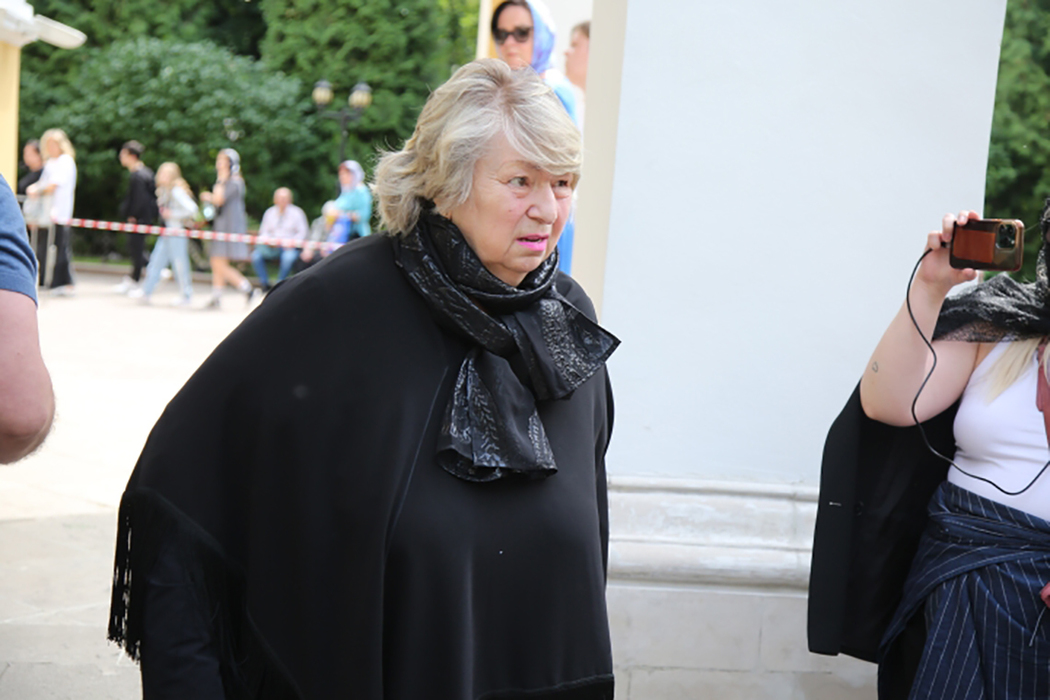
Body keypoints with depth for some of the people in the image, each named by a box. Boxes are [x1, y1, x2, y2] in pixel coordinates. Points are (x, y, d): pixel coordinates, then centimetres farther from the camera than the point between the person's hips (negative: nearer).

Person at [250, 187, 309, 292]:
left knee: (289, 256, -38)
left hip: (290, 247, -3)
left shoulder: (297, 212, 6)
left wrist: (291, 242, -14)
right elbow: (263, 231, 13)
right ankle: (265, 284, -13)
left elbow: (303, 232, 0)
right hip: (272, 247, 3)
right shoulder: (269, 212, 16)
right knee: (256, 255, -23)